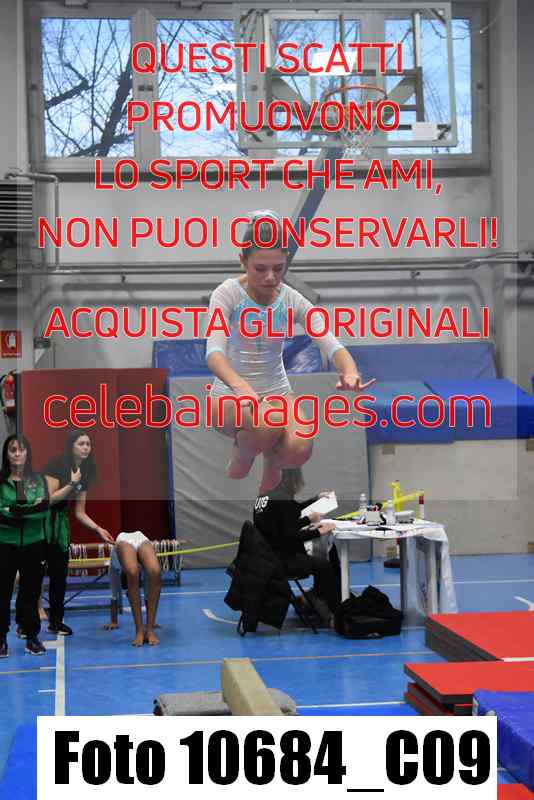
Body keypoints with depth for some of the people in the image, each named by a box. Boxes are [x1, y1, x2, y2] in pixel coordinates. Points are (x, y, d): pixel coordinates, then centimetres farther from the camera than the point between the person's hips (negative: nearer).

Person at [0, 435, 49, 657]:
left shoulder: (38, 479, 5)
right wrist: (31, 510, -19)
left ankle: (32, 637, 18)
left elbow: (45, 509, -7)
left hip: (33, 544, 2)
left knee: (31, 592, 8)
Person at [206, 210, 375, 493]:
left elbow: (329, 342, -20)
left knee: (299, 450, -28)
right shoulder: (228, 294, -17)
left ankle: (272, 462, 12)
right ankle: (241, 459, 0)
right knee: (268, 423, -37)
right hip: (231, 395, -3)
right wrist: (239, 385, -52)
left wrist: (350, 373, -44)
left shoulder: (292, 300, -8)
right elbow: (214, 351, -30)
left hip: (277, 393, 3)